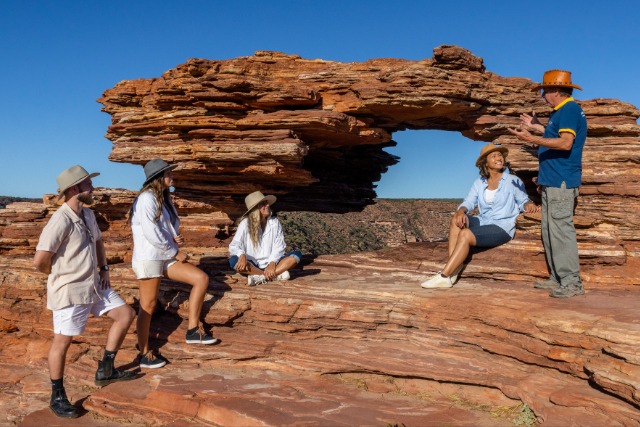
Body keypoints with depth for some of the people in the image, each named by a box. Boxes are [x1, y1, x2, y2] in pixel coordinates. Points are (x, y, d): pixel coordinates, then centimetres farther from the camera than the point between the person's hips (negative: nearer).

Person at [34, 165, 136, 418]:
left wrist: (104, 269, 12)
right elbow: (40, 261, -26)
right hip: (70, 292, -9)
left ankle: (105, 371, 21)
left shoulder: (88, 214, 6)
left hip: (94, 285, 9)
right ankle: (57, 398, 21)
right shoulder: (60, 221, -23)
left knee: (125, 314, 10)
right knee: (62, 341, 4)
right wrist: (60, 275, -6)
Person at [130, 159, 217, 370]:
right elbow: (151, 233, -20)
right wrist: (176, 253, -12)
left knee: (201, 278, -3)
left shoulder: (164, 199, 14)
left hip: (165, 256, 8)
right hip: (148, 259, -8)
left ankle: (193, 330, 3)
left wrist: (175, 238, -2)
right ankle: (144, 353, 15)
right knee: (148, 305, -1)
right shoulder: (147, 198, -13)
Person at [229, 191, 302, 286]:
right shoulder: (246, 223, -5)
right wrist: (242, 255, -35)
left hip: (271, 263, 2)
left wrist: (272, 263, -21)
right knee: (233, 261, -33)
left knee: (297, 254, -20)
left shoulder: (274, 222, 1)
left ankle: (261, 277, -31)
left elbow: (279, 247, -3)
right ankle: (277, 275, -28)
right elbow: (234, 245, -13)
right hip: (252, 265, -2)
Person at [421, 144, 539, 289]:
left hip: (502, 228, -5)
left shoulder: (513, 181, 1)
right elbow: (468, 202, 3)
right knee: (456, 220, -24)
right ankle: (454, 267, -29)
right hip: (482, 222, 5)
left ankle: (444, 276, -28)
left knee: (465, 234, -29)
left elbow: (523, 201, 9)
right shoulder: (479, 183, 11)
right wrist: (461, 211, -20)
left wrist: (529, 205, -16)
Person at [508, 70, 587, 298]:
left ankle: (571, 282, -6)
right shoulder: (562, 111, 20)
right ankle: (557, 278, 18)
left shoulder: (569, 109, -11)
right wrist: (538, 127, 26)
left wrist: (532, 139, -24)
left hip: (561, 181, -11)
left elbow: (566, 143, -22)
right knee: (550, 232, 12)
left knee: (561, 230, -10)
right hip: (553, 181, 11)